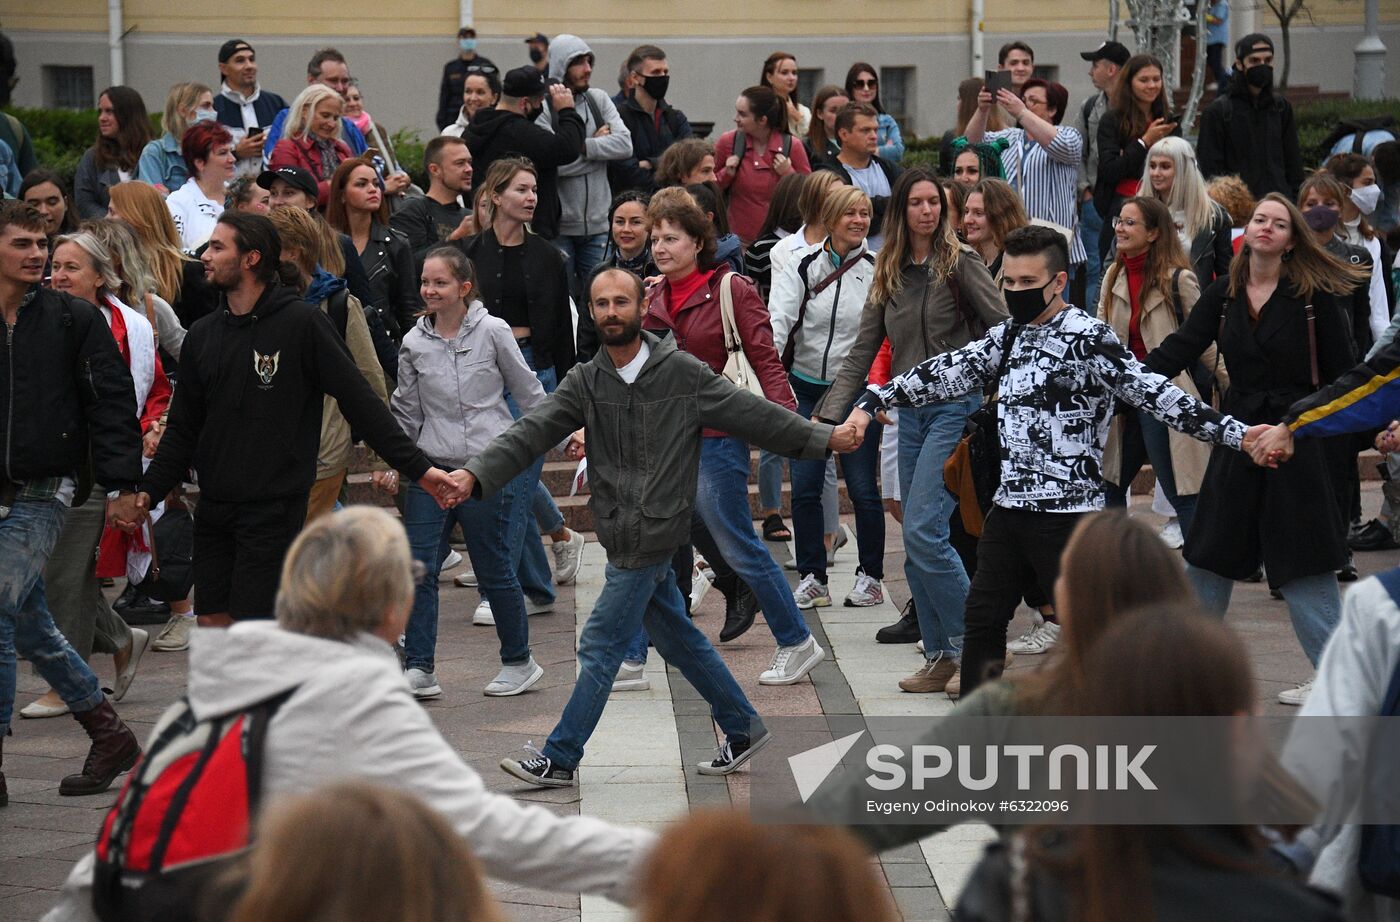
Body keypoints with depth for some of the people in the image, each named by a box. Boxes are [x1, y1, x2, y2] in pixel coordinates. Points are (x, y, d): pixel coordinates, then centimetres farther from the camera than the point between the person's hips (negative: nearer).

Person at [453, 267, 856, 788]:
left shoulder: (682, 373, -6)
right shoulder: (584, 383, 5)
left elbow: (752, 415, 1)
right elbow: (531, 435, -4)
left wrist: (824, 438, 4)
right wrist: (476, 475, -18)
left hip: (652, 534, -6)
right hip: (622, 533, 6)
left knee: (600, 646, -4)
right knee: (677, 637, 15)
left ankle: (560, 760, 3)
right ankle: (742, 729, 28)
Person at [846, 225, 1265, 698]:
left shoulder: (1088, 338, -12)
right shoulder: (1009, 336, 12)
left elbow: (1153, 392, -17)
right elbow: (948, 372, 16)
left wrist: (1235, 433, -26)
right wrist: (871, 404, 11)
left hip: (1068, 512, -8)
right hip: (1009, 507, 8)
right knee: (982, 618, 13)